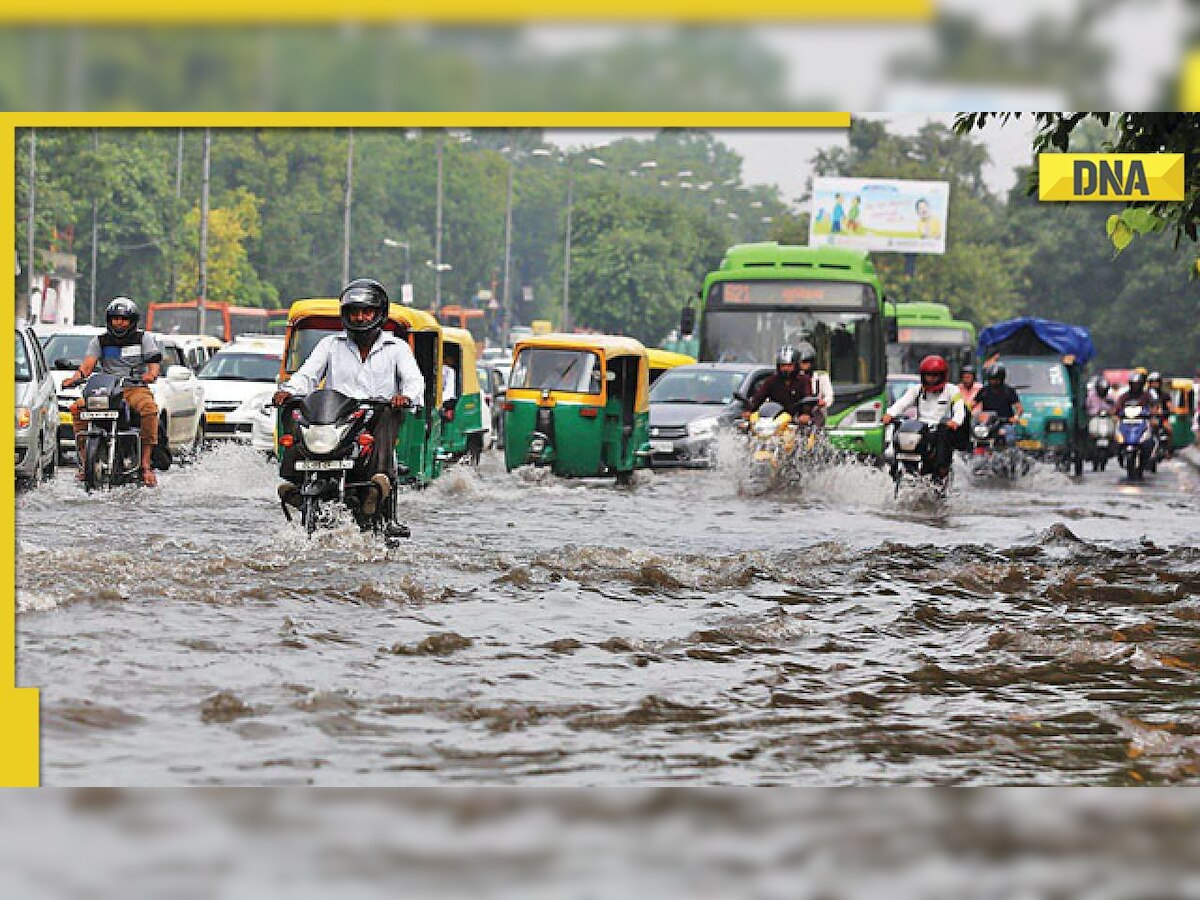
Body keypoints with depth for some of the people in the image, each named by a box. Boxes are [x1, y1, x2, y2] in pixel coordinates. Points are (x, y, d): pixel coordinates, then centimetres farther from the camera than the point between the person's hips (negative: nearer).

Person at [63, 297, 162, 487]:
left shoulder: (144, 339, 9)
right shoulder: (100, 341, 14)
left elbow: (154, 364, -2)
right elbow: (88, 364, 1)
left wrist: (151, 374, -27)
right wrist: (76, 376, -21)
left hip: (135, 388, -3)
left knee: (149, 407, -37)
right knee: (76, 408, -22)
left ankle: (146, 464, -36)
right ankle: (84, 459, -21)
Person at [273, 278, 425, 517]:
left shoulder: (396, 348, 15)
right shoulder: (331, 345, 21)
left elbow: (414, 380, 1)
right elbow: (307, 374, 10)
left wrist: (406, 395, -24)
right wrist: (288, 390, -13)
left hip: (376, 423, -1)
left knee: (388, 414, -36)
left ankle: (382, 477, -52)